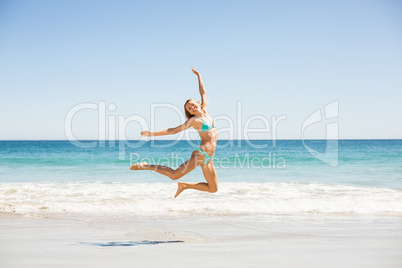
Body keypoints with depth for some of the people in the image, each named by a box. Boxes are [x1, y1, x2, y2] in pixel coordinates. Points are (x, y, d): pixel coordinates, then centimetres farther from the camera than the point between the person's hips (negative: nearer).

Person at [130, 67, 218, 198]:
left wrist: (198, 75, 34)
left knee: (213, 189, 6)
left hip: (208, 158, 6)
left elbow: (203, 93, 26)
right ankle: (146, 166, -1)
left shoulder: (205, 112, 14)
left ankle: (185, 185, 17)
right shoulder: (193, 120, -2)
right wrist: (152, 134, -6)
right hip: (201, 153, -6)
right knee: (174, 175, -15)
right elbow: (174, 130, -2)